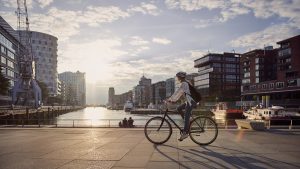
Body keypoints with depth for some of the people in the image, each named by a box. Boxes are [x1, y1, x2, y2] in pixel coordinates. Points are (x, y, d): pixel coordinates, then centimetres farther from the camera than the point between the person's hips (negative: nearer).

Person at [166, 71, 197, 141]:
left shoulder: (184, 84, -15)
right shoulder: (185, 83, 16)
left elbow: (177, 92, -21)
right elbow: (179, 93, 20)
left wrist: (170, 99, -21)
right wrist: (174, 100, 15)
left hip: (191, 102, -10)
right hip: (189, 101, 10)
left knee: (186, 117, -9)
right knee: (178, 108, 12)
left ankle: (185, 133, -5)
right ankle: (187, 123, 14)